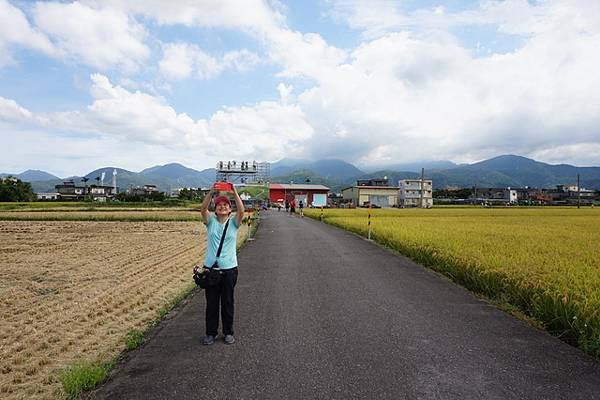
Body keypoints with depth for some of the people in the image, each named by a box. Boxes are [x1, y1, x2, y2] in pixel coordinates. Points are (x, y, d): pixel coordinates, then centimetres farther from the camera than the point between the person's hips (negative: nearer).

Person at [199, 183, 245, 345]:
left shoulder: (233, 222, 1)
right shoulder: (211, 221, 2)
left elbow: (241, 211, -17)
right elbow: (203, 209, -15)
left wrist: (235, 192, -24)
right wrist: (211, 192, -27)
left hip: (229, 268, 0)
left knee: (227, 302, 11)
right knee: (211, 303, 10)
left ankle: (228, 332, 26)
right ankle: (211, 332, 25)